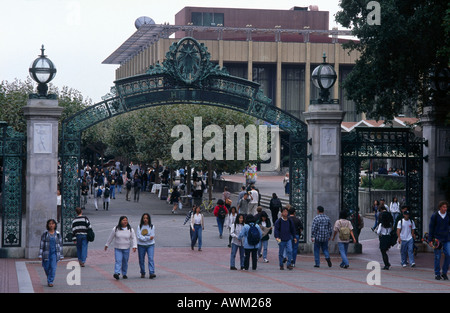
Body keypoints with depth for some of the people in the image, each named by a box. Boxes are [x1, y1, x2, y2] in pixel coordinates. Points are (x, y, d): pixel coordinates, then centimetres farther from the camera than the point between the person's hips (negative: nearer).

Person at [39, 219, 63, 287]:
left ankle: (50, 282, -6)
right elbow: (41, 244, -1)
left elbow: (60, 245, 8)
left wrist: (61, 255, 8)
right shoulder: (45, 234, 0)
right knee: (47, 268, 7)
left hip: (54, 253, 0)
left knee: (53, 268, -12)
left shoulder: (58, 234, 3)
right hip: (46, 253, 0)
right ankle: (49, 278, 37)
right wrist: (40, 255, -6)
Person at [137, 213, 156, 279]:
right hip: (141, 245, 1)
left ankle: (151, 273, -21)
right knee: (141, 260, 8)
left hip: (150, 245, -1)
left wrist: (144, 238, -13)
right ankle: (142, 273, 23)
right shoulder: (139, 226, 0)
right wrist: (148, 238, -16)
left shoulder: (152, 226, -1)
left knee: (151, 259, -14)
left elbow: (152, 236, -8)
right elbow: (138, 236, -10)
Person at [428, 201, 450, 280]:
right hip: (437, 239, -2)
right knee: (437, 257, 2)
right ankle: (437, 274, 13)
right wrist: (430, 240, -4)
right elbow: (431, 228, -1)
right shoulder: (434, 216, -5)